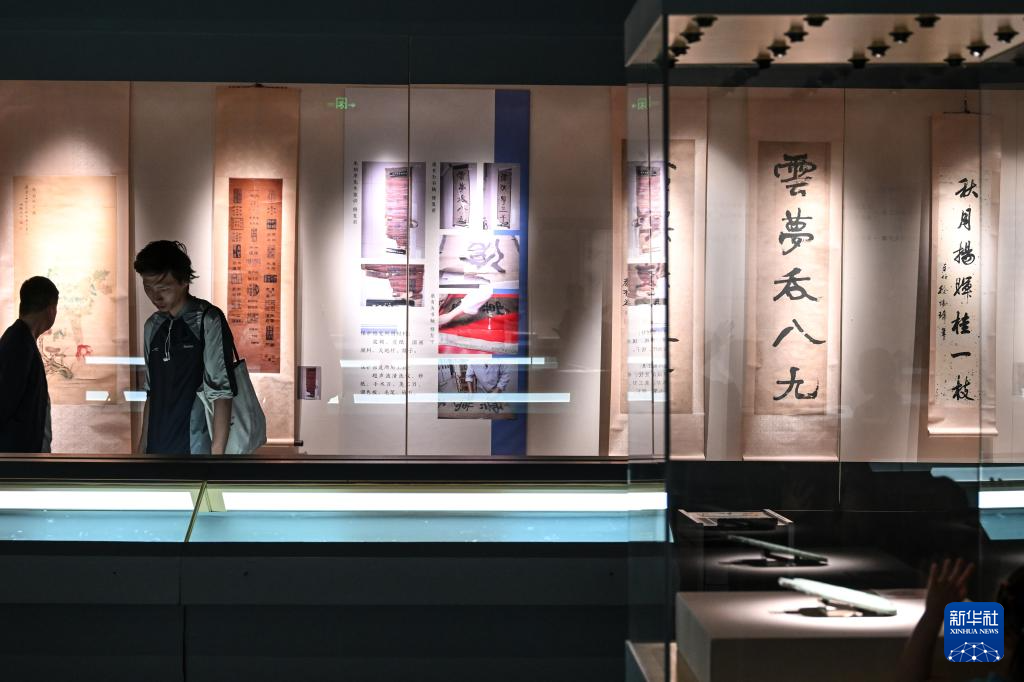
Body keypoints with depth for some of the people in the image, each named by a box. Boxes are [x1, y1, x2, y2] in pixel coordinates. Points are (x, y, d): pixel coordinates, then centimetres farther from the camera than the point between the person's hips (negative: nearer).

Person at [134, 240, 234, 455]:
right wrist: (142, 445, 15)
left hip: (197, 448, -6)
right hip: (158, 449, 6)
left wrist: (217, 452, -18)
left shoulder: (208, 321, -7)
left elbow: (221, 392, -13)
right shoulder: (152, 327, 13)